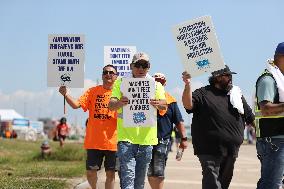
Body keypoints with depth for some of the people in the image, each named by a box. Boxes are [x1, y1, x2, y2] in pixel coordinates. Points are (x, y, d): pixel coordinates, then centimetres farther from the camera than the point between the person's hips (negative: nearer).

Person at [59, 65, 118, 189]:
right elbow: (76, 104, -5)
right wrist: (65, 95, -22)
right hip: (93, 141, 1)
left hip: (112, 142, -1)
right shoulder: (93, 91, 5)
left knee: (110, 174, 3)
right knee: (90, 172, 6)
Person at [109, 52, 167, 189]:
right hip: (126, 136, -3)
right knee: (127, 175, -15)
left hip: (147, 137, 3)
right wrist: (119, 103, -30)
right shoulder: (121, 82, 6)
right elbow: (111, 105, -6)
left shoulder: (156, 84, 11)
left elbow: (164, 106, -2)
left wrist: (158, 104, -27)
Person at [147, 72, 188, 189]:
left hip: (163, 141, -2)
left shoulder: (170, 101, 6)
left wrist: (183, 138, 2)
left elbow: (179, 121, 7)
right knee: (149, 172, 7)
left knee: (158, 172, -6)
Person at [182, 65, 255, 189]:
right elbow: (188, 105, -16)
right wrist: (187, 86, -29)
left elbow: (251, 118, 23)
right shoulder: (203, 94, 1)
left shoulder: (237, 94, 18)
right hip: (210, 150, -6)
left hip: (232, 150, 6)